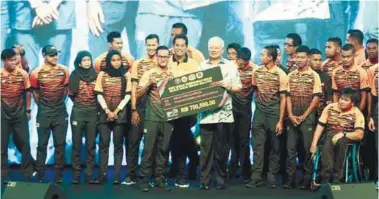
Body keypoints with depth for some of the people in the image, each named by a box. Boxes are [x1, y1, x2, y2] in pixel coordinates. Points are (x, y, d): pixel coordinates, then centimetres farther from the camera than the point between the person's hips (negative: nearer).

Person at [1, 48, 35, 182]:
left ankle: (28, 172, 17)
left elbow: (27, 92, 8)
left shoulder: (23, 74, -3)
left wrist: (28, 110, 9)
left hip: (20, 114, 1)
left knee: (23, 142, 3)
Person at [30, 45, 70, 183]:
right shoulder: (36, 73, -6)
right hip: (44, 113, -2)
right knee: (42, 144, 4)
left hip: (61, 112, 2)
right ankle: (40, 176, 10)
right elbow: (35, 93, 5)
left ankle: (59, 176, 12)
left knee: (60, 144, 5)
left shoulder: (64, 70, -1)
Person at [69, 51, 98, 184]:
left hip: (93, 113, 2)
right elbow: (71, 94, -7)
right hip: (78, 112, -2)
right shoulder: (75, 75, 0)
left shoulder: (96, 76, 6)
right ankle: (76, 175, 5)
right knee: (76, 144, 1)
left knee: (91, 145, 3)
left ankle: (89, 175, 8)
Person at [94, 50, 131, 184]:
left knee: (118, 144, -1)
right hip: (105, 113, 0)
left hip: (120, 113, 0)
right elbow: (99, 95, 1)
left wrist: (117, 110, -8)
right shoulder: (102, 74, 6)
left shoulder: (125, 75, 6)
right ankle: (102, 175, -1)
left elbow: (128, 95, 1)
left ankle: (117, 176, -1)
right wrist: (107, 111, -9)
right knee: (104, 144, -2)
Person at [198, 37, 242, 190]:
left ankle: (221, 180, 13)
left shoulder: (231, 66, 8)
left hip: (224, 112, -1)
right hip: (206, 112, 1)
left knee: (222, 148, 4)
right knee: (205, 148, 2)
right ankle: (204, 180, 8)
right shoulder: (201, 66, 11)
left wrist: (228, 86, -11)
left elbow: (238, 87, 6)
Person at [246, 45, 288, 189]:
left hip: (274, 114, -3)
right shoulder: (256, 71, 3)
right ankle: (256, 177, 0)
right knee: (257, 146, -1)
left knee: (274, 146, 5)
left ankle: (272, 177, 14)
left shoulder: (281, 75, -7)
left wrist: (280, 121, -10)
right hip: (259, 113, 3)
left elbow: (283, 99, -7)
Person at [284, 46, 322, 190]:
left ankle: (307, 178, 8)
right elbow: (288, 96, 6)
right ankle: (290, 178, 8)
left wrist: (304, 116, -10)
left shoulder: (314, 76, -2)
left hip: (308, 116, -3)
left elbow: (316, 98, -6)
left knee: (307, 147, 0)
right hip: (293, 116, 3)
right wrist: (291, 115, -6)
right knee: (291, 147, 3)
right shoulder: (290, 75, 8)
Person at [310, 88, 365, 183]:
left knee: (341, 141, -37)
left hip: (347, 138, -2)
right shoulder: (330, 107, -3)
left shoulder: (357, 113, -10)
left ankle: (337, 178, -27)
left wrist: (343, 134, -31)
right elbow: (320, 126, -3)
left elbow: (359, 135, -20)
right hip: (330, 135, 2)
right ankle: (325, 179, -28)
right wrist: (314, 143, -11)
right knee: (328, 143, -34)